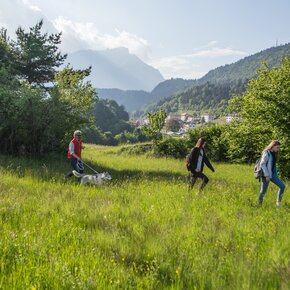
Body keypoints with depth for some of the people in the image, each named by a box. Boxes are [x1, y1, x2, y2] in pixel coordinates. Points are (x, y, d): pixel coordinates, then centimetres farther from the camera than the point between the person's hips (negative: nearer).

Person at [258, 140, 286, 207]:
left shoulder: (274, 154, 11)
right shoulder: (266, 153, -13)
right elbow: (262, 164, -18)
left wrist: (276, 175, 14)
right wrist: (267, 175, -21)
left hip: (272, 174, 8)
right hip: (266, 175, -8)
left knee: (282, 186, 0)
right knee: (263, 191, 0)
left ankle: (278, 202, 10)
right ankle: (259, 204, 15)